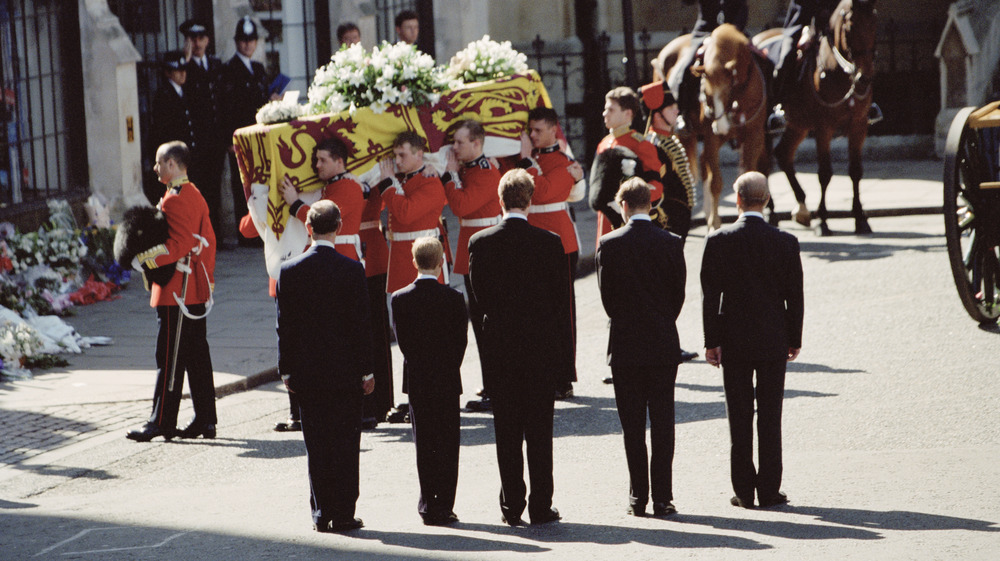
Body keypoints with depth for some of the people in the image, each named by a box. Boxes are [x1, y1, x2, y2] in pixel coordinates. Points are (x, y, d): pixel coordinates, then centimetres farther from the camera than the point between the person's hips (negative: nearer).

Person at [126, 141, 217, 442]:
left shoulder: (174, 200, -16)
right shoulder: (196, 195, 15)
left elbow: (181, 244, -23)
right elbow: (208, 240, 18)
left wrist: (146, 260, -19)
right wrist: (208, 278, 21)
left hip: (175, 292, -10)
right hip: (196, 290, 10)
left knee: (169, 357, -6)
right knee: (196, 355, 11)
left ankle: (162, 422, -3)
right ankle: (206, 420, 12)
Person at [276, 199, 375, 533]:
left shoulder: (289, 271, -3)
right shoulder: (352, 270, -9)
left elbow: (285, 326, 0)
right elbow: (361, 325, -7)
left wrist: (287, 371, 8)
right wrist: (367, 371, 1)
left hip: (306, 373, 2)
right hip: (345, 371, -2)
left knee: (316, 445, 7)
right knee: (345, 443, 4)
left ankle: (321, 513, 8)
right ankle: (343, 514, 3)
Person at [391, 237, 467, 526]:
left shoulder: (400, 299, -5)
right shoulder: (454, 298, -9)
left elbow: (402, 341, -1)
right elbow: (461, 342, -4)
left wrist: (419, 370, 11)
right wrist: (449, 370, 9)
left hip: (416, 382, 1)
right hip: (447, 382, -1)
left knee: (423, 444, 8)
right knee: (447, 444, 4)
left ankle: (428, 505, 7)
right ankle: (444, 505, 2)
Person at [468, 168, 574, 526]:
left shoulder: (480, 243, -3)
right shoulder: (549, 243, -7)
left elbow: (478, 299, 1)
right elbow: (563, 302, -3)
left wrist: (488, 345, 12)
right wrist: (566, 357, 4)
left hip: (499, 351, 1)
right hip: (542, 349, -1)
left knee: (507, 433, 7)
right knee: (539, 431, 4)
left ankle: (511, 507, 8)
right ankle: (541, 507, 4)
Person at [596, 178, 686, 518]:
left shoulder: (610, 245, -7)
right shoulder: (671, 244, -4)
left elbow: (607, 297, -1)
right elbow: (679, 295, 3)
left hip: (625, 347, -1)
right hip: (664, 346, 1)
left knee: (633, 426, 5)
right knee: (662, 423, 3)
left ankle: (638, 498, 5)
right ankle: (662, 498, 1)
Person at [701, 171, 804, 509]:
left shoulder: (718, 241, -7)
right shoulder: (785, 243, -6)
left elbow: (710, 296, -6)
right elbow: (794, 296, -1)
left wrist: (712, 341, 1)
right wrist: (794, 340, 10)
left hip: (734, 341, 0)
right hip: (773, 341, 0)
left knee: (739, 418, 5)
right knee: (770, 418, 5)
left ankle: (744, 491, 5)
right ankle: (769, 491, 6)